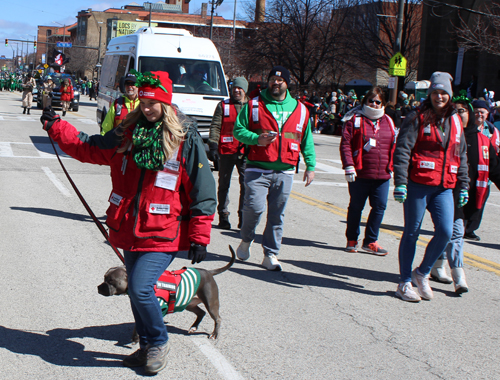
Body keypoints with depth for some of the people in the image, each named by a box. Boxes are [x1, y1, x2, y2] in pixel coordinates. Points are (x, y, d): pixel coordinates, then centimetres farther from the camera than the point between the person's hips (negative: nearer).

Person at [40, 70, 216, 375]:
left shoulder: (186, 139, -8)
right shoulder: (128, 132, 7)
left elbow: (202, 192, -7)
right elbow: (89, 148, 18)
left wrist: (199, 238, -10)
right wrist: (57, 127, 10)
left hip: (163, 235, -6)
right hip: (129, 231, 6)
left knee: (140, 287, -16)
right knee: (136, 290, 14)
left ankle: (159, 342, 9)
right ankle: (148, 347, 32)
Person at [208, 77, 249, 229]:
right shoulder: (223, 106, 9)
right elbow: (215, 127, 3)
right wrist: (213, 147, -8)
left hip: (245, 152, 0)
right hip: (226, 151, 0)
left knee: (246, 184, -6)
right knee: (224, 184, 6)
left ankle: (243, 216, 3)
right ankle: (223, 215, 14)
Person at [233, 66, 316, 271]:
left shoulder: (300, 110, 13)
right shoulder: (253, 105, 5)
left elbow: (307, 141, 18)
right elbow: (238, 129, 4)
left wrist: (310, 165, 12)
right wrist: (256, 139, -13)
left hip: (285, 171, 2)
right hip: (257, 169, -2)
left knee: (277, 214, 3)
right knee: (254, 206, -13)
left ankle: (271, 254, 13)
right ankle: (246, 239, 16)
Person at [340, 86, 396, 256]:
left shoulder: (388, 122, 12)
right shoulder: (355, 119, -1)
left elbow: (393, 146, 18)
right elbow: (345, 144, -6)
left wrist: (392, 167, 13)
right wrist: (348, 166, -13)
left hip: (382, 174, 4)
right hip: (360, 173, -4)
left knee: (380, 206, 0)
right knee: (356, 207, 7)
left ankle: (370, 241, 13)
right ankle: (352, 240, 22)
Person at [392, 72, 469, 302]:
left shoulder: (455, 122, 14)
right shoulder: (417, 119, -2)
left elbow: (461, 156, 21)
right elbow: (402, 150, -8)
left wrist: (463, 186, 17)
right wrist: (400, 182, -16)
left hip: (444, 188, 4)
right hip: (418, 185, -4)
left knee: (445, 232, -7)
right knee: (412, 233, 3)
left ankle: (422, 273, 15)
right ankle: (405, 283, 14)